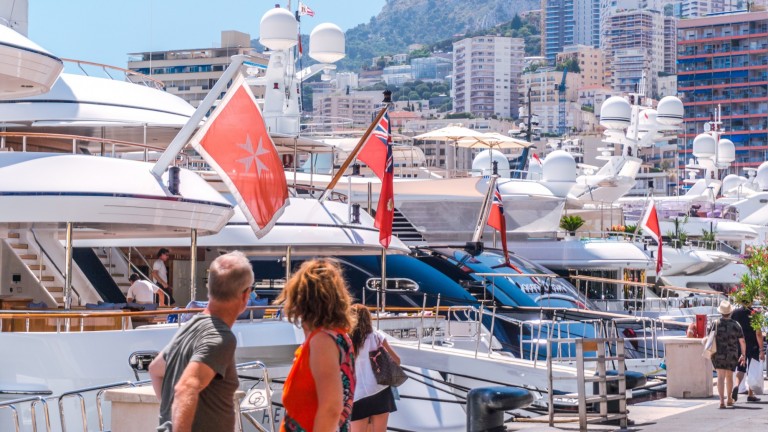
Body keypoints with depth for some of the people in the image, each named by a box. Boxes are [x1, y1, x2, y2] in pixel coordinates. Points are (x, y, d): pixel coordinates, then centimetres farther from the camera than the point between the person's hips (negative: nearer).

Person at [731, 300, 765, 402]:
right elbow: (758, 334, -13)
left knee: (740, 369, 9)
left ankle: (736, 385, -19)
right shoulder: (754, 313, -11)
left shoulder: (735, 313, 0)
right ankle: (750, 394, 14)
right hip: (753, 347, -3)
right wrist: (761, 350, -10)